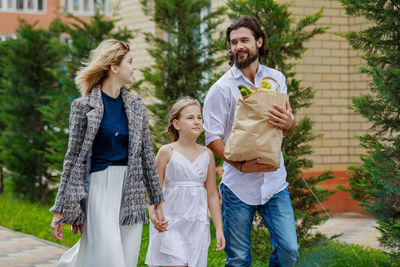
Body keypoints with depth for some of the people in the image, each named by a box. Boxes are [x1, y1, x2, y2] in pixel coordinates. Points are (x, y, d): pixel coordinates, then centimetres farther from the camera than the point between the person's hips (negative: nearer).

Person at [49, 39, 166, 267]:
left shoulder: (135, 104, 11)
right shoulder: (84, 106, -2)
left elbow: (147, 154, 14)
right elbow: (73, 157, 1)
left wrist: (157, 202, 14)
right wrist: (60, 210, -1)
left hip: (131, 192, 5)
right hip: (99, 189, -5)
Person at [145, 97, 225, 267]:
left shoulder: (207, 154, 8)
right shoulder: (167, 152, -2)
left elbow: (212, 194, 13)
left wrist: (219, 228, 10)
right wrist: (152, 211, -22)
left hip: (197, 224, 4)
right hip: (171, 224, -3)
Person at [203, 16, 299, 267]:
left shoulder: (276, 78, 11)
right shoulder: (222, 88, -2)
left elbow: (288, 131, 15)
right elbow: (213, 137, -6)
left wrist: (288, 122, -10)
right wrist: (241, 164, -19)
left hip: (274, 181, 3)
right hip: (239, 184, -3)